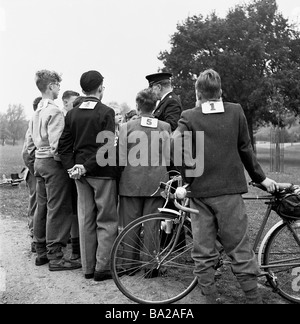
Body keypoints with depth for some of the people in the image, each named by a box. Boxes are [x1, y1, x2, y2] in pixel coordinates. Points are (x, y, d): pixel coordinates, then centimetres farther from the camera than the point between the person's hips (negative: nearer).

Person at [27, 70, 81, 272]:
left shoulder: (37, 112, 15)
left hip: (39, 162, 10)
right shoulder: (54, 112, -15)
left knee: (42, 208, 14)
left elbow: (30, 143, 18)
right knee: (57, 210, -6)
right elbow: (56, 145, -23)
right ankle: (55, 256, -2)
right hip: (53, 164, -10)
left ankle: (41, 252, 24)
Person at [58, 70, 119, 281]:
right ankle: (103, 268, 4)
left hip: (80, 172, 6)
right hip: (102, 171, -6)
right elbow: (107, 147, -17)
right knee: (107, 221, 3)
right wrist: (87, 166, -13)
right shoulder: (106, 112, -9)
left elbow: (64, 145, 5)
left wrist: (71, 166, 0)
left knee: (86, 220, 11)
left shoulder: (72, 114, 8)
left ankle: (88, 268, 18)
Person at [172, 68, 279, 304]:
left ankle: (210, 298, 15)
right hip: (230, 190, 0)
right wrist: (260, 177, 18)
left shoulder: (189, 117, -1)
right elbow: (246, 149, 7)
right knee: (240, 251, 8)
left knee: (203, 253, 8)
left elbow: (177, 146, -17)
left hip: (200, 191, 0)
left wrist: (185, 178, -6)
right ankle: (254, 298, 14)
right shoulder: (236, 111, 3)